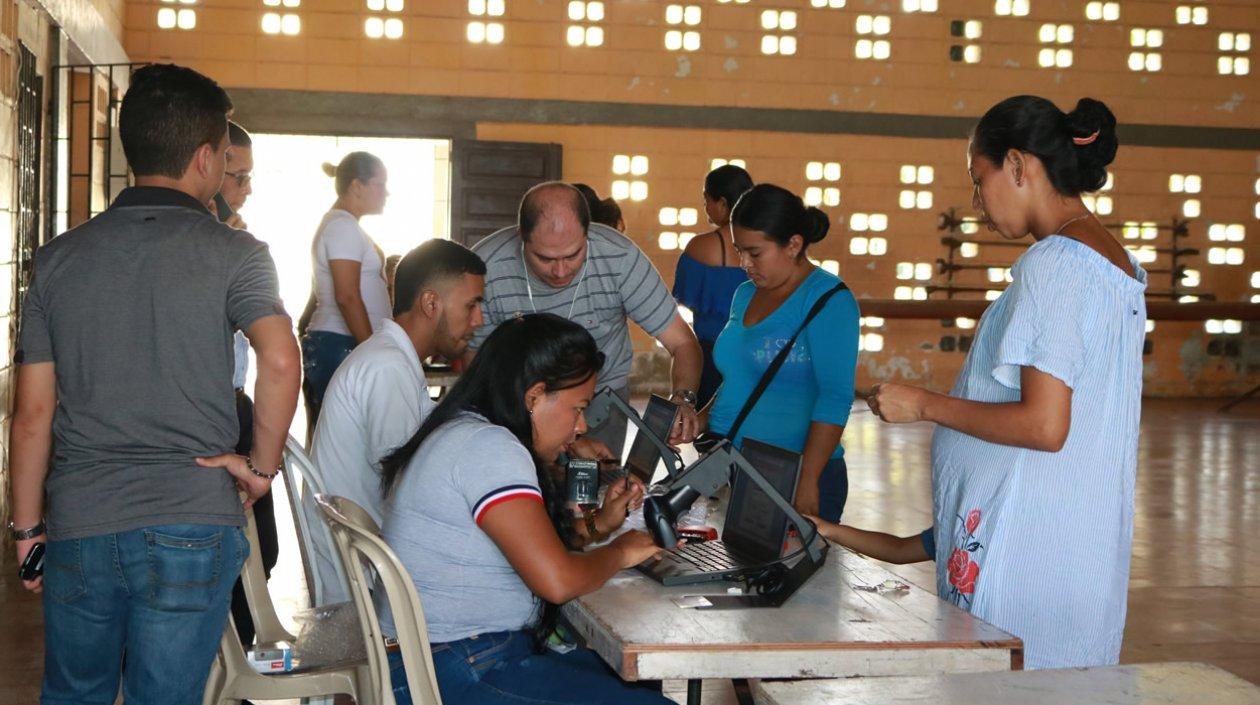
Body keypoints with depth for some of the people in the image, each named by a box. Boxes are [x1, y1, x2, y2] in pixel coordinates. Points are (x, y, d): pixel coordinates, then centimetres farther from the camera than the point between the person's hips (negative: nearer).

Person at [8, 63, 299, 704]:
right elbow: (280, 361, -22)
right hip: (191, 528, -3)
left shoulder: (59, 259, 6)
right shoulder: (233, 253, -4)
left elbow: (31, 415, 6)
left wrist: (27, 528, 14)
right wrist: (263, 467, -8)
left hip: (78, 527, 4)